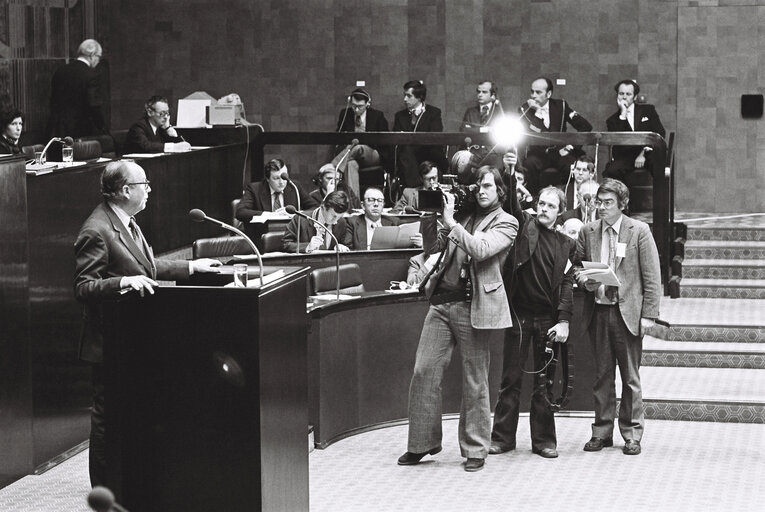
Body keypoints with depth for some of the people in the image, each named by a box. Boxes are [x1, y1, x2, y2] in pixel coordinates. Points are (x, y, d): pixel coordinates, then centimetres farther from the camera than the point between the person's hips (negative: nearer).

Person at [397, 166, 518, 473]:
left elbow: (481, 250, -16)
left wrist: (451, 223, -14)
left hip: (472, 306, -5)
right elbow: (442, 249, 23)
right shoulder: (465, 214, 16)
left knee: (475, 381, 2)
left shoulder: (505, 223, 1)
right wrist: (444, 222, 9)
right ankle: (423, 443, 10)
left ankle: (475, 450, 11)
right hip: (442, 300, 5)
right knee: (424, 371, 0)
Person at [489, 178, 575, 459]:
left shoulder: (565, 244, 8)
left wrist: (563, 320, -5)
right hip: (519, 314, -1)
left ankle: (544, 439, 14)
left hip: (548, 319, 1)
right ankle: (503, 437, 9)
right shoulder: (524, 226, 5)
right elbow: (509, 205, -10)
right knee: (511, 378, 3)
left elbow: (567, 283, 4)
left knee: (544, 382, 6)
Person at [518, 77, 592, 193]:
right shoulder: (524, 110, 5)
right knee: (529, 164, -34)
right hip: (538, 154, 0)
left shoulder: (561, 106, 7)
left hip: (560, 152, 1)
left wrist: (571, 146, -9)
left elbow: (586, 126, 3)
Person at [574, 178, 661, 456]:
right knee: (602, 375, 9)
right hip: (597, 311, 3)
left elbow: (652, 277, -3)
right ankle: (602, 431, 17)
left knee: (630, 378, 3)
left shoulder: (639, 231, -2)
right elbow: (576, 266, 17)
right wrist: (582, 278, -7)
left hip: (627, 313, -3)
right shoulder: (588, 231, 7)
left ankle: (632, 435, 12)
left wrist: (648, 314, -9)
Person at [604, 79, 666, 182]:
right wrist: (623, 114, -8)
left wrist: (644, 153, -12)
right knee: (610, 171, -32)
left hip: (647, 155, -1)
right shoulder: (612, 120, 13)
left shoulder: (648, 110, 14)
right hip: (625, 157, 1)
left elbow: (660, 133, 2)